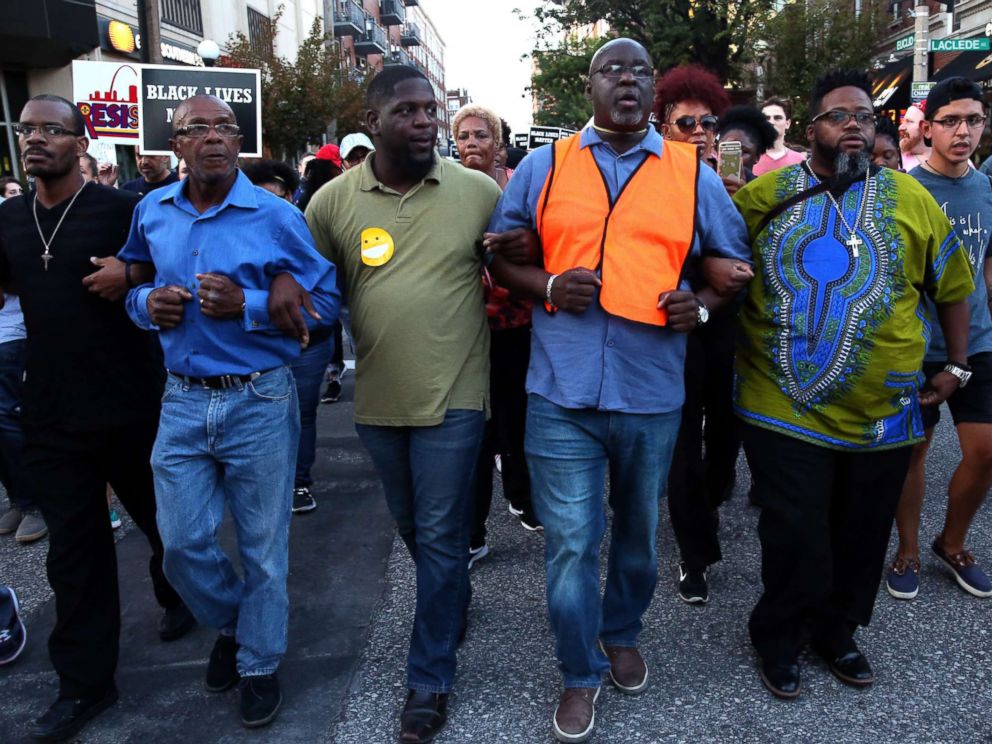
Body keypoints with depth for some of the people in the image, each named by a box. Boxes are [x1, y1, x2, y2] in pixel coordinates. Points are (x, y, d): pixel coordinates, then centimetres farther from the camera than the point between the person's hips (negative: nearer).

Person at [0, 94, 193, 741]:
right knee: (73, 547, 9)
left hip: (130, 405, -4)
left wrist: (131, 274, -20)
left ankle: (179, 594, 46)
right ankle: (84, 683, 20)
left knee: (161, 517, 16)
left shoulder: (121, 209, -8)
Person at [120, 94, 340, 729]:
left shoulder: (277, 217, -8)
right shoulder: (151, 212, 5)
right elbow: (133, 285, 19)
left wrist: (247, 306, -21)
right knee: (183, 542, 9)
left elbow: (326, 301, -8)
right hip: (183, 400, 4)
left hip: (260, 401, -3)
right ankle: (231, 623, 40)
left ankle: (260, 662, 32)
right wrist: (146, 304, -5)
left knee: (263, 545, 9)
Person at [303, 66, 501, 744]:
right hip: (379, 399, 3)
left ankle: (430, 677, 20)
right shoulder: (333, 201, -3)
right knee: (411, 526, 20)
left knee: (440, 536, 4)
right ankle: (454, 606, 48)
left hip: (453, 397, -3)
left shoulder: (479, 191, -6)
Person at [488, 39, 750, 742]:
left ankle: (623, 632, 46)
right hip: (563, 393, -1)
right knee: (570, 545, 3)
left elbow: (735, 259, 12)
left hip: (652, 393, 2)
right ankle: (582, 674, 25)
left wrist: (702, 304, -8)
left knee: (639, 534, 19)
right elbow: (501, 254, 8)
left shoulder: (693, 175, 5)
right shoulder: (543, 166, 4)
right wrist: (548, 286, -11)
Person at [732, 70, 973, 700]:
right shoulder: (763, 195, -1)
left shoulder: (911, 199, 3)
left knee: (861, 535, 16)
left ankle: (836, 630, 40)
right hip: (784, 408, -2)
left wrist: (955, 369, 12)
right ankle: (780, 638, 29)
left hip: (881, 414, 3)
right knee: (795, 536, 3)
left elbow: (954, 288, 12)